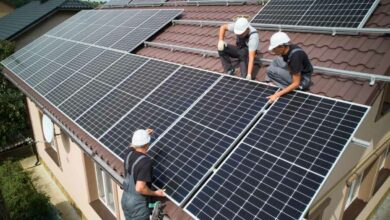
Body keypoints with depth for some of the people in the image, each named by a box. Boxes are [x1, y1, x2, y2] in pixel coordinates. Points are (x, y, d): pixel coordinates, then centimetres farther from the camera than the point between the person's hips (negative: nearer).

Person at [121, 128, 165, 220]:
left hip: (125, 199, 8)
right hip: (138, 203, -8)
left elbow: (133, 146, 24)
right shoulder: (146, 162, -28)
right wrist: (155, 193, -16)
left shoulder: (130, 154, -4)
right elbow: (140, 188, -30)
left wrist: (143, 135, 25)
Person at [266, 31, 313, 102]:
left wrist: (277, 95, -34)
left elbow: (296, 83, -31)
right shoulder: (287, 49, -9)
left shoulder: (295, 56, -32)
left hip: (302, 80, -9)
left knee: (270, 70, -16)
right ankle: (272, 82, 2)